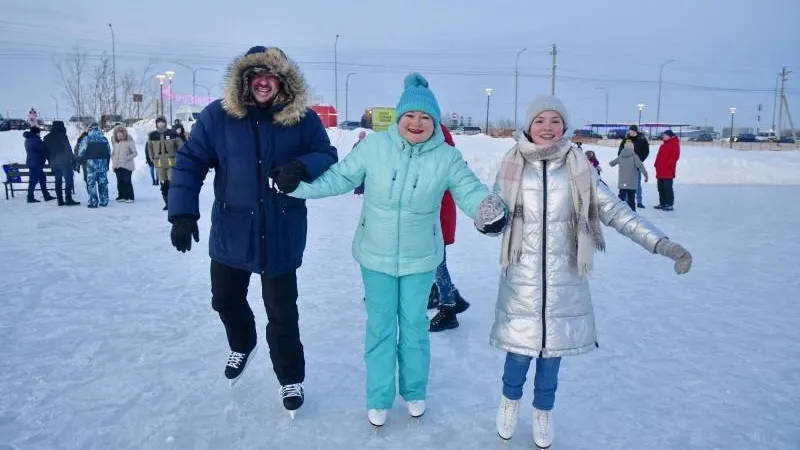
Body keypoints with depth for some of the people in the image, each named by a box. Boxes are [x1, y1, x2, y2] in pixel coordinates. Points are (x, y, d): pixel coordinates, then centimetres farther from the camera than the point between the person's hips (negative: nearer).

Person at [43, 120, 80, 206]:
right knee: (69, 180, -6)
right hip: (65, 162, -6)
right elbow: (68, 149, -10)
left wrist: (51, 162, 18)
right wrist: (72, 160, -6)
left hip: (54, 163, 6)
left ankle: (60, 200, 9)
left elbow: (46, 152, 14)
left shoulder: (47, 138, 13)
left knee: (58, 181, 9)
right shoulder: (62, 135, -6)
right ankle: (68, 199, -14)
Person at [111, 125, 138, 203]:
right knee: (120, 182, 7)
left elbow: (135, 153, -6)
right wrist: (113, 163, 11)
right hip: (117, 166, 6)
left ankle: (130, 197, -3)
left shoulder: (129, 142, -5)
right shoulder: (116, 142, 14)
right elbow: (113, 153, 21)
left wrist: (127, 158, -18)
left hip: (126, 166, -6)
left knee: (127, 181, -8)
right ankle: (121, 196, 13)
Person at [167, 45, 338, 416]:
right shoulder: (218, 116, -8)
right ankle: (242, 345, 54)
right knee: (226, 300, 21)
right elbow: (189, 162, -7)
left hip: (281, 235, -2)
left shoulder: (303, 119, -9)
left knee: (282, 311, 7)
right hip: (231, 231, 2)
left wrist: (300, 167, -27)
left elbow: (327, 157, -5)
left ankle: (291, 379, 30)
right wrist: (183, 213, -16)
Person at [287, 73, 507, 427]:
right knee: (380, 328, 12)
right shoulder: (374, 146, -13)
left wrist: (491, 211, -33)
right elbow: (339, 178, -6)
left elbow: (470, 191, -12)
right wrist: (296, 186, -14)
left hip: (420, 257, 1)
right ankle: (379, 399, 32)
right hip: (375, 255, 0)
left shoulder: (447, 157, -11)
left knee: (414, 325, 18)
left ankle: (414, 392, 41)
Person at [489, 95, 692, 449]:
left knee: (553, 347, 14)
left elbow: (615, 211, -5)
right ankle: (510, 401, 39)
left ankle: (543, 412, 40)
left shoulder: (577, 168, -3)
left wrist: (662, 244, -14)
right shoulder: (512, 166, -4)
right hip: (522, 279, -1)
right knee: (519, 348, 6)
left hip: (563, 280, 1)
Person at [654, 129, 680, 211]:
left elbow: (675, 156, -16)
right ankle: (662, 203, 19)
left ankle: (670, 205, -5)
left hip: (668, 171, -9)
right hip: (660, 171, 9)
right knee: (661, 188, 11)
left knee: (668, 188, -8)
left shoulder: (674, 144, -6)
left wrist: (667, 165, -21)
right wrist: (656, 164, 11)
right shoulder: (663, 145, 19)